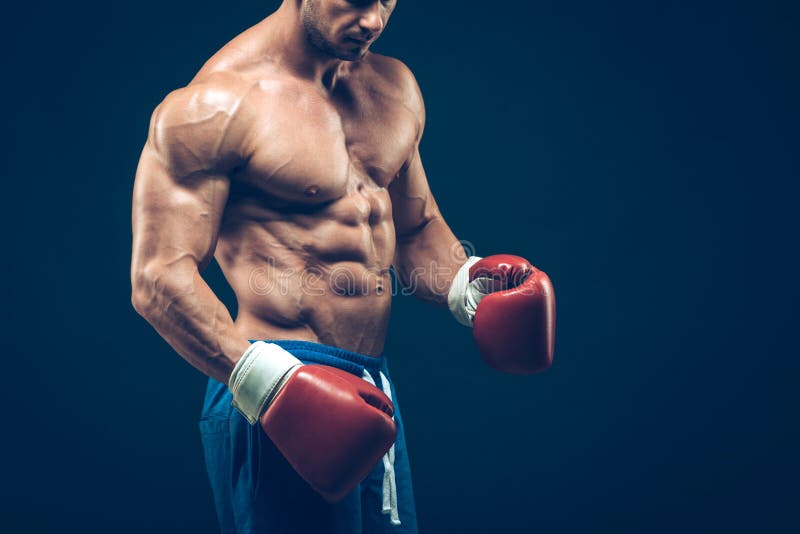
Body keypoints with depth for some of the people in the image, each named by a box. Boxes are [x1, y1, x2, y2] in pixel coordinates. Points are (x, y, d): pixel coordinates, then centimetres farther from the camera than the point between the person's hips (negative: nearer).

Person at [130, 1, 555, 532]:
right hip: (280, 391, -7)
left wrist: (464, 281, 0)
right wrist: (262, 379, -30)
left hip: (371, 388, 8)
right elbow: (160, 278, -18)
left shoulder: (394, 87, 10)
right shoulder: (219, 103, -13)